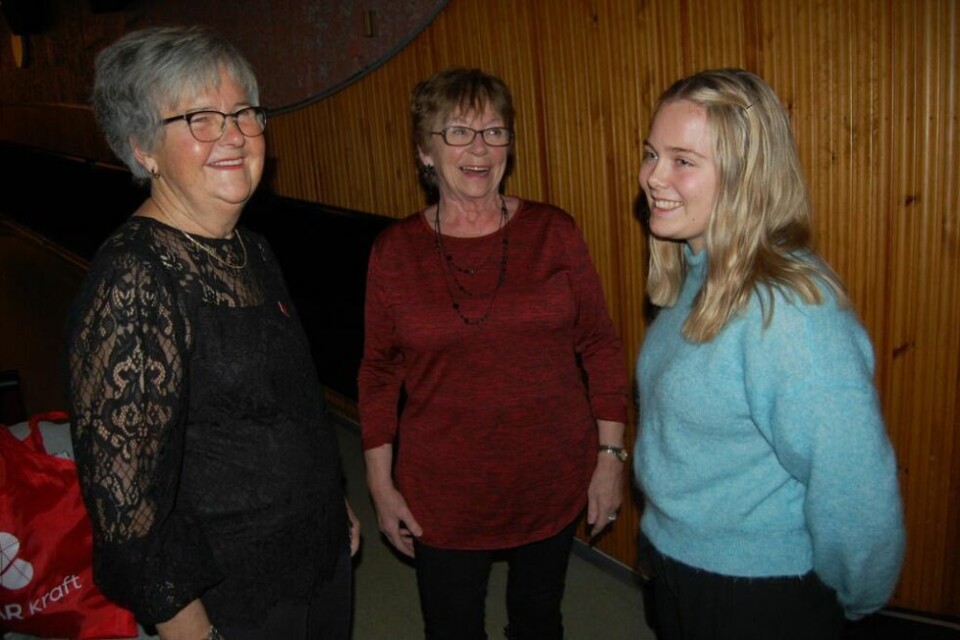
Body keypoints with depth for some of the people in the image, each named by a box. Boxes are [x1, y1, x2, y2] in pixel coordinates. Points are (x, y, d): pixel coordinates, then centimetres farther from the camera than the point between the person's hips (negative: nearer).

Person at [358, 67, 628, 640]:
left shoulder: (554, 233, -6)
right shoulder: (395, 251, -6)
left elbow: (601, 349, -2)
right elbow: (380, 373, 1)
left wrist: (611, 454, -2)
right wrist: (382, 485, 2)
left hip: (554, 480, 1)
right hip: (442, 495, 0)